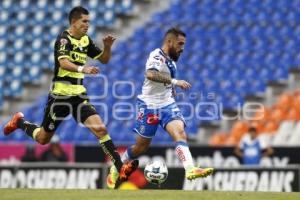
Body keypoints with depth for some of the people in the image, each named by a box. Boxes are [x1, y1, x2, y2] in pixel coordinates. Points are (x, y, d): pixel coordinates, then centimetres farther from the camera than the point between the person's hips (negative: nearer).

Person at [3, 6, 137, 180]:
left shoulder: (86, 40, 7)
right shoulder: (64, 39, -14)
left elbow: (104, 60, 17)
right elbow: (63, 62, -31)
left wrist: (108, 47, -4)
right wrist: (82, 69, -48)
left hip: (79, 95, 5)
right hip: (61, 95, -5)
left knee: (100, 129, -15)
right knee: (43, 138, 11)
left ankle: (120, 168, -20)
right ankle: (19, 122, 40)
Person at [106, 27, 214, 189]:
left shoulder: (171, 60, 10)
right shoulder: (157, 56, -16)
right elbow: (150, 74, -38)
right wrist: (174, 81, -43)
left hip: (167, 104, 7)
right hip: (149, 106, -7)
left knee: (180, 133, -19)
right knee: (141, 146, 4)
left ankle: (190, 170, -36)